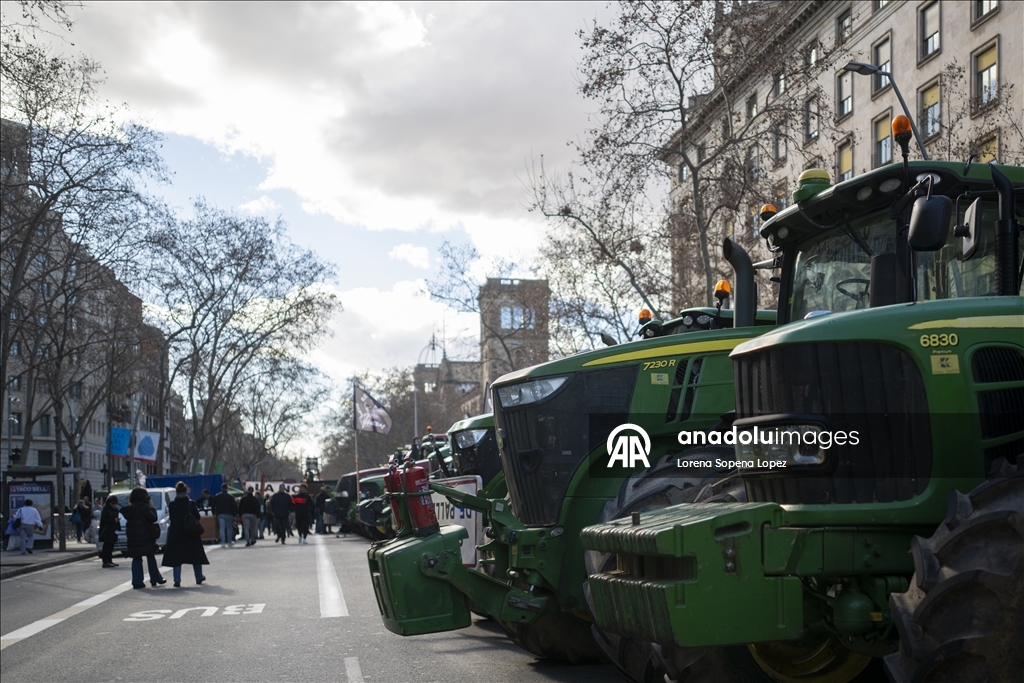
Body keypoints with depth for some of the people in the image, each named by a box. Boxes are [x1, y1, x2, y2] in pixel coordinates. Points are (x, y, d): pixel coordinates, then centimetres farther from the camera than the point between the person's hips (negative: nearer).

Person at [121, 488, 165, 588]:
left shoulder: (129, 508, 8)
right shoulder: (143, 506, -13)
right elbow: (153, 518, -14)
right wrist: (151, 507, 0)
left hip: (133, 538, 5)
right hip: (145, 537, -5)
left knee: (136, 558, 7)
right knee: (151, 557, 7)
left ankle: (137, 581, 2)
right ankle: (155, 579, 12)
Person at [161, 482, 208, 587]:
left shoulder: (172, 505, -7)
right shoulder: (191, 504, -10)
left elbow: (171, 518, 1)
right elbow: (198, 517, -6)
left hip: (176, 534, 0)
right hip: (191, 534, 0)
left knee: (176, 557, 5)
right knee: (196, 555, 14)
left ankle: (177, 581, -2)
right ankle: (199, 578, 24)